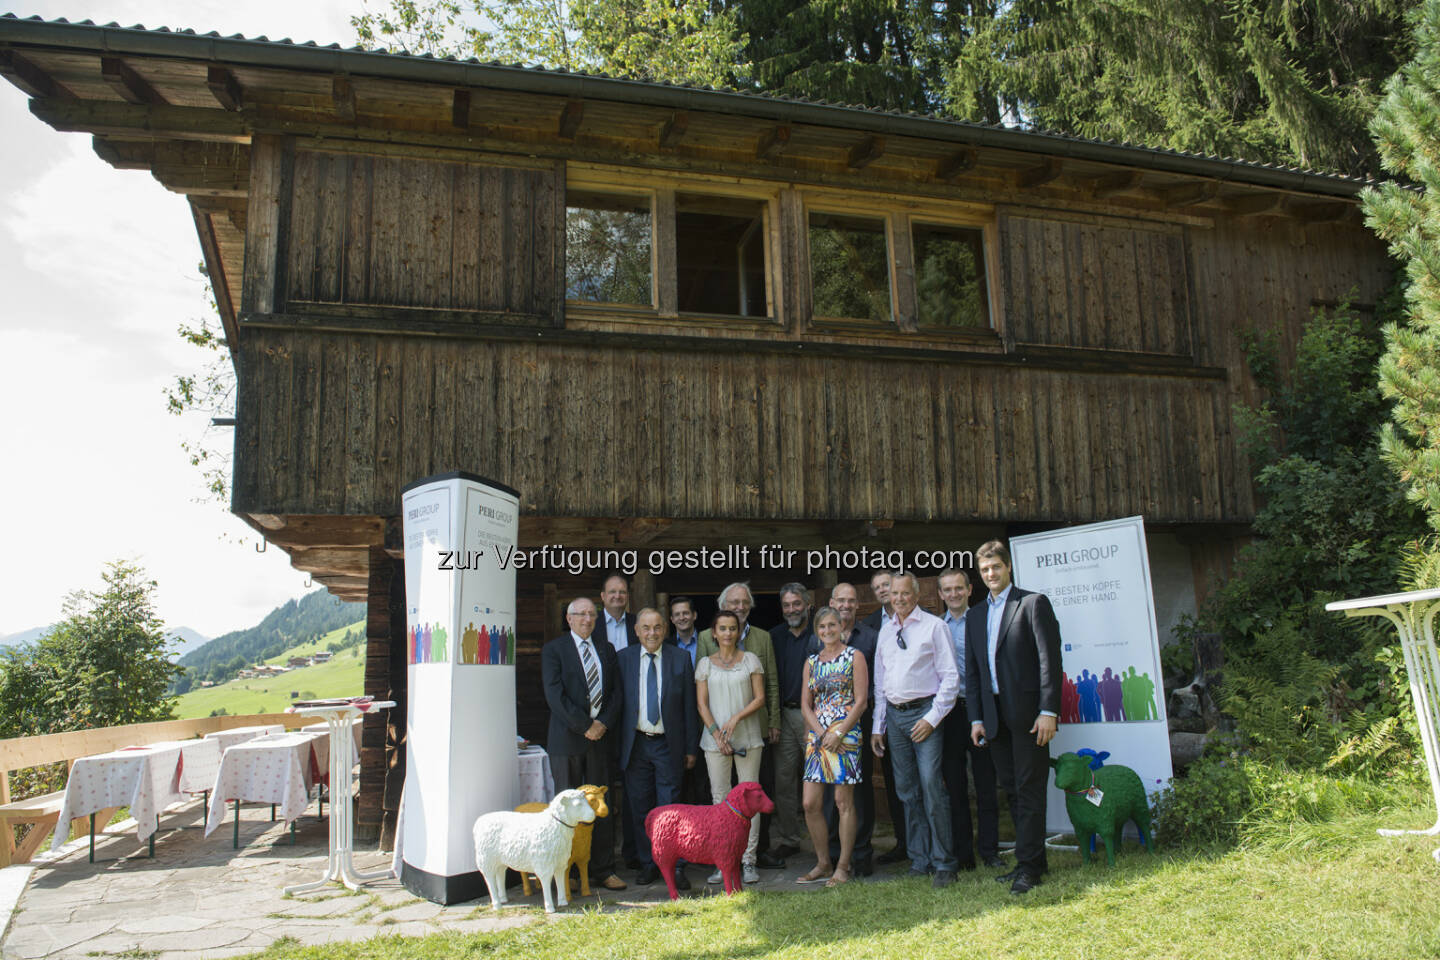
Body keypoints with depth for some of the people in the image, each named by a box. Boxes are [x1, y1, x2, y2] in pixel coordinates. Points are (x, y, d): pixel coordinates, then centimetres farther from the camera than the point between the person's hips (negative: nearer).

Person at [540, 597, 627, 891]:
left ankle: (603, 870, 14)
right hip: (567, 739, -4)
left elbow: (616, 692, 11)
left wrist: (603, 723, -5)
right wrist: (585, 726, -13)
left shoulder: (606, 651, 14)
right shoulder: (553, 650, -1)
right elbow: (555, 695, -10)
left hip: (600, 737, 4)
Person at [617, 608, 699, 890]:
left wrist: (691, 748, 0)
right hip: (635, 744, 2)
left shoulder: (680, 658, 1)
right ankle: (648, 864, 22)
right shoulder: (623, 658, 3)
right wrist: (618, 745, 0)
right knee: (640, 808, 9)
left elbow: (689, 705, 2)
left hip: (669, 745, -1)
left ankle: (676, 866, 9)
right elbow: (617, 701, 4)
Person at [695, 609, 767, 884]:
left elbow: (759, 698, 2)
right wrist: (717, 733, -9)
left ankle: (748, 861, 5)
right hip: (714, 738, 1)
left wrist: (736, 719, -12)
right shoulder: (705, 663, 8)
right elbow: (702, 703, 4)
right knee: (720, 798, 1)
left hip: (748, 737, 0)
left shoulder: (750, 660, 6)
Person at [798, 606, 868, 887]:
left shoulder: (854, 657, 1)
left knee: (843, 802, -1)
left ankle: (843, 867, 9)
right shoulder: (811, 662, 13)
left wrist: (839, 734, -13)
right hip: (816, 735, 5)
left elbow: (860, 701, -6)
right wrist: (821, 733, -5)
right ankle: (823, 864, 15)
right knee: (810, 804, 1)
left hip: (846, 734, -4)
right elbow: (805, 704, 10)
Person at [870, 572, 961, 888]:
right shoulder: (885, 632, 14)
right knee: (907, 791, 8)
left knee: (931, 786, -11)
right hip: (894, 716, 5)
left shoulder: (933, 626, -3)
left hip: (924, 712, -5)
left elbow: (950, 676, -6)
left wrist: (932, 717, -12)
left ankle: (944, 863, -1)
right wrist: (878, 726, 14)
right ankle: (919, 859, 17)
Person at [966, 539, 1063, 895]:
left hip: (1027, 712, -6)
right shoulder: (975, 615, 16)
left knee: (1029, 789, -3)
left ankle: (1029, 865, 2)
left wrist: (1048, 710, -15)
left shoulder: (1034, 603, -2)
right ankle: (1031, 860, 18)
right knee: (1012, 791, 10)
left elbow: (1049, 659, -8)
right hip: (994, 715, 6)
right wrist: (976, 718, 9)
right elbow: (972, 671, 16)